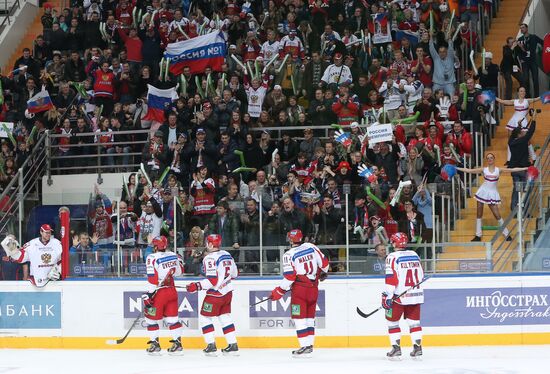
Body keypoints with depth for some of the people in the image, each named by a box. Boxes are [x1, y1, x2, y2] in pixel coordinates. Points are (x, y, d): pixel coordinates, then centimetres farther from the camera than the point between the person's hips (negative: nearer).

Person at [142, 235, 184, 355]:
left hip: (159, 292, -6)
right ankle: (177, 343, 10)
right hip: (172, 291, 6)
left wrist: (148, 294, -16)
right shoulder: (173, 255, 2)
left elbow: (152, 279, -20)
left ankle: (155, 343, 9)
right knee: (172, 317, 12)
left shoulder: (152, 258, -15)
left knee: (151, 317, 8)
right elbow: (180, 271, 13)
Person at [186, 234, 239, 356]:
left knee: (205, 317, 4)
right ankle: (233, 346, 11)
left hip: (216, 294, -8)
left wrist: (197, 286, -23)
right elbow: (234, 274, 15)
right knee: (225, 318, 14)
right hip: (228, 292, 8)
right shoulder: (227, 255, 8)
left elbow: (213, 280, -23)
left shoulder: (210, 258, -16)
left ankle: (211, 346, -2)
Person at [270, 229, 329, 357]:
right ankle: (309, 344, 17)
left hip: (299, 288, -6)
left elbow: (289, 276, -15)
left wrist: (279, 291, -5)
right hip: (313, 288, 6)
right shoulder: (311, 247, 4)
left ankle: (305, 346, -9)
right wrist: (323, 273, 32)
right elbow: (324, 262, 11)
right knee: (309, 317, 15)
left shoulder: (289, 255, -11)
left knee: (299, 318, -3)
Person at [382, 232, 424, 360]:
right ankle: (417, 347, 9)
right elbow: (421, 275, 18)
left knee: (392, 321, 6)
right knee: (414, 321, 13)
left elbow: (391, 278, -17)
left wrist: (387, 296, -16)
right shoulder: (414, 255, 9)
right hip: (416, 295, 5)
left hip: (400, 296, -5)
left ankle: (396, 348, 1)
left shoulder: (393, 257, -10)